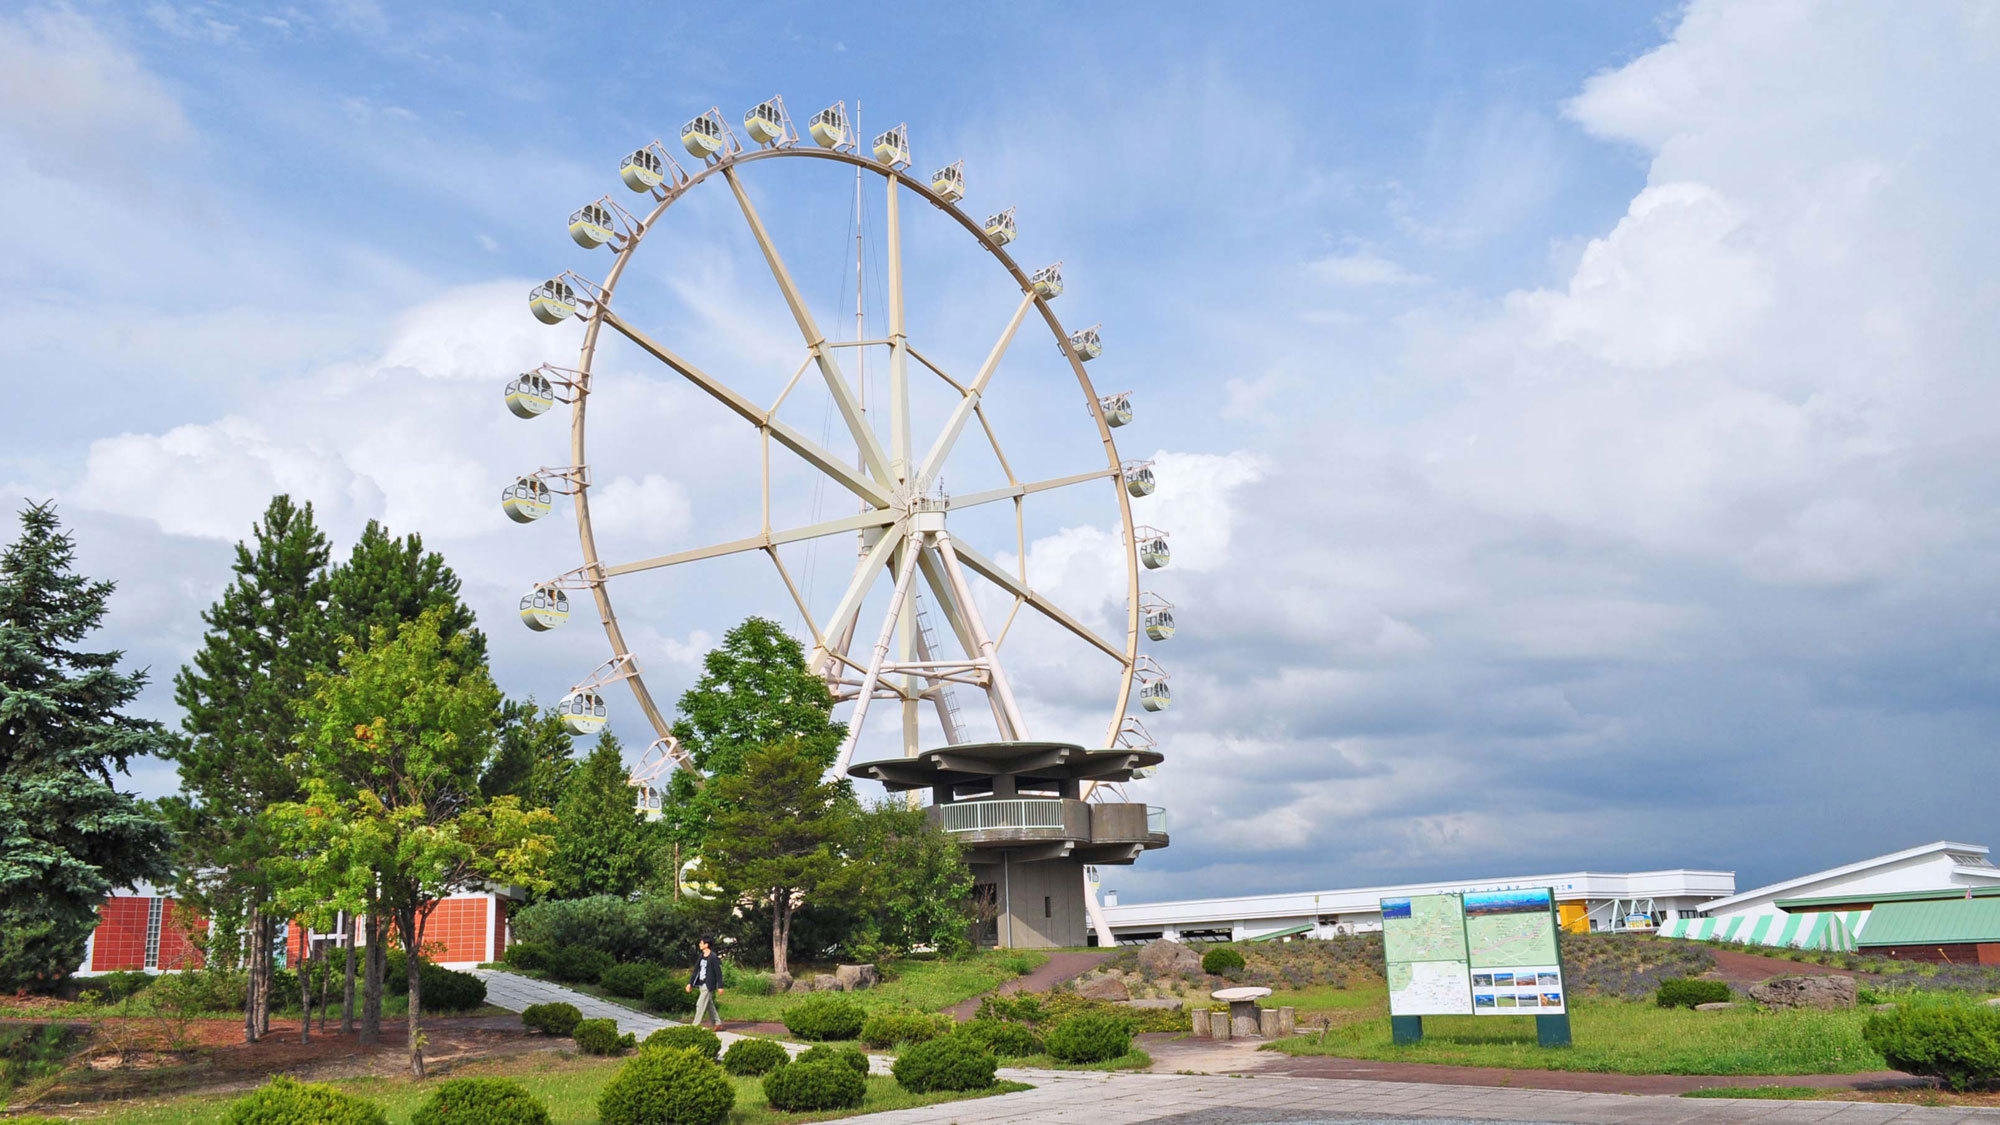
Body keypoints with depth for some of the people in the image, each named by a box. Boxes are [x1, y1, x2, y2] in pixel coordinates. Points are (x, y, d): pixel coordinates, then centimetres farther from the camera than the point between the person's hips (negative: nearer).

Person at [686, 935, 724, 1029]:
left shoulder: (713, 957, -14)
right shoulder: (701, 956, 11)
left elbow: (718, 973, -13)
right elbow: (696, 971, 16)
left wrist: (720, 987, -14)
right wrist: (690, 983, 13)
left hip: (708, 986, -8)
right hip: (701, 985, 8)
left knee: (700, 1005, -9)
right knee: (710, 1006, 13)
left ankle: (695, 1026, -5)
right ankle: (718, 1024, 20)